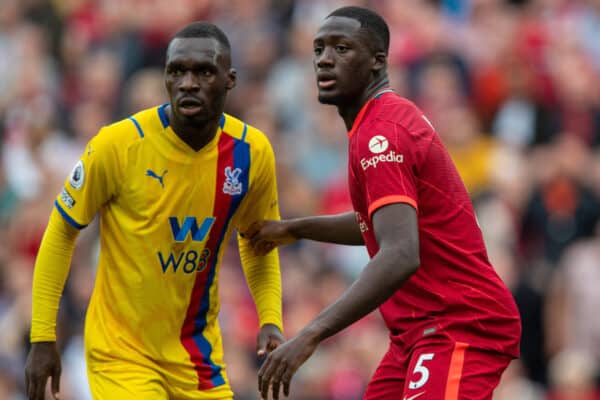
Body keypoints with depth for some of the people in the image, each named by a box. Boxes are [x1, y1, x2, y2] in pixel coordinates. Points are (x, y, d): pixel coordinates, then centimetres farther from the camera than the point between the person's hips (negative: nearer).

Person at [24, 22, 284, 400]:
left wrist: (270, 320, -2)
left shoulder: (252, 152, -6)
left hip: (199, 354, 4)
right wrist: (43, 338, -7)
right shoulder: (118, 144, -17)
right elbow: (62, 231, -5)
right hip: (122, 351, -4)